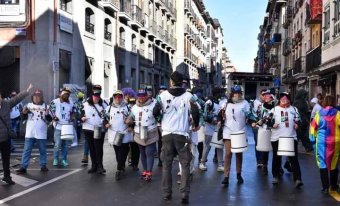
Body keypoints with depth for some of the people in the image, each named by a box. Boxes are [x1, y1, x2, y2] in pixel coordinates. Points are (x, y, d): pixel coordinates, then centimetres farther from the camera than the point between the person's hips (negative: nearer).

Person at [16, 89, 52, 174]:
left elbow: (49, 119, 1)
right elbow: (24, 118, 8)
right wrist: (24, 113, -14)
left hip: (41, 133, -1)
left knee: (42, 150, 8)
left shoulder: (45, 106, 3)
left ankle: (43, 165, 18)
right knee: (26, 150, 1)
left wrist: (47, 115, -20)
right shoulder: (29, 105, 6)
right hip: (30, 133, 1)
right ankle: (23, 167, 4)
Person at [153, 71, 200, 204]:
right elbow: (195, 112, -9)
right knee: (185, 164, 7)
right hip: (182, 134, -1)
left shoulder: (163, 95, 0)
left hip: (167, 134, 1)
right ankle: (185, 194, -2)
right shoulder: (188, 96, -3)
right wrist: (196, 125, 11)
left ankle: (166, 193, 14)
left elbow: (155, 113, 0)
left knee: (166, 164, 11)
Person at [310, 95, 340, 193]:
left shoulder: (319, 113, -2)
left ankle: (325, 186, -1)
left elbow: (313, 126, 3)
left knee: (323, 163, 4)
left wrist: (313, 138, 15)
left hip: (321, 142, 0)